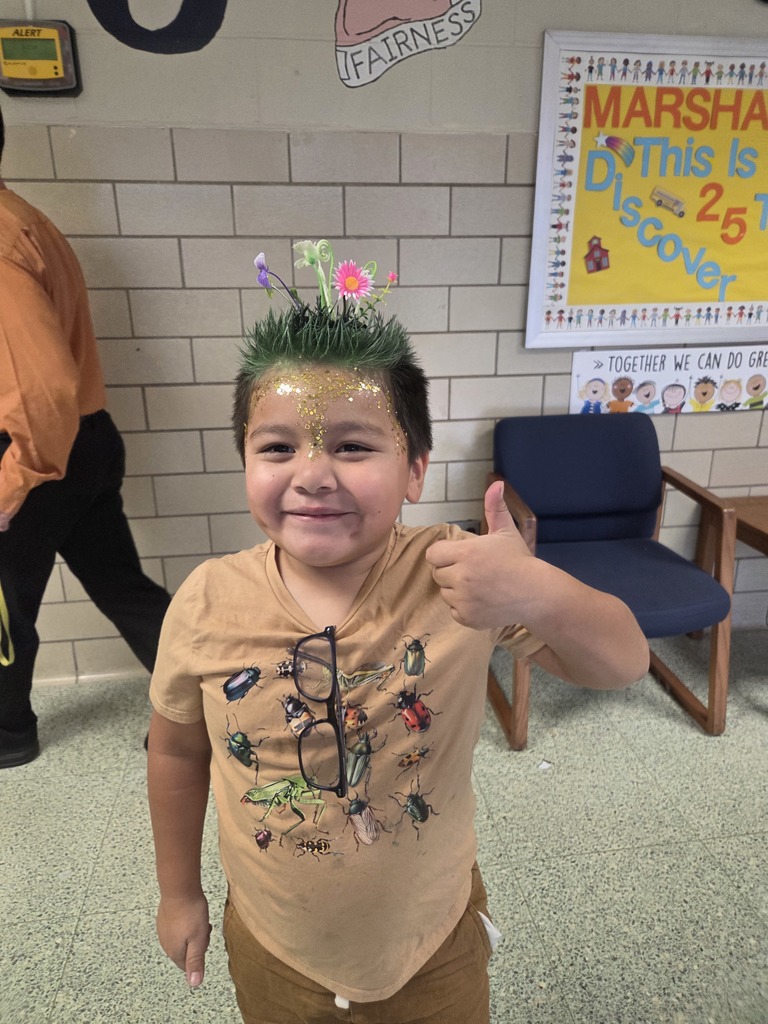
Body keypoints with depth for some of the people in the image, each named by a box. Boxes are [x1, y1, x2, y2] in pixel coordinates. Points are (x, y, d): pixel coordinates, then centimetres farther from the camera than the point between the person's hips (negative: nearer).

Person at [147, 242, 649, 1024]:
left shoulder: (458, 577, -24)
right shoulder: (206, 604, -20)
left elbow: (623, 665, -21)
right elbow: (177, 751, -4)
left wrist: (539, 592, -43)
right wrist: (179, 892, 8)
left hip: (434, 944, 0)